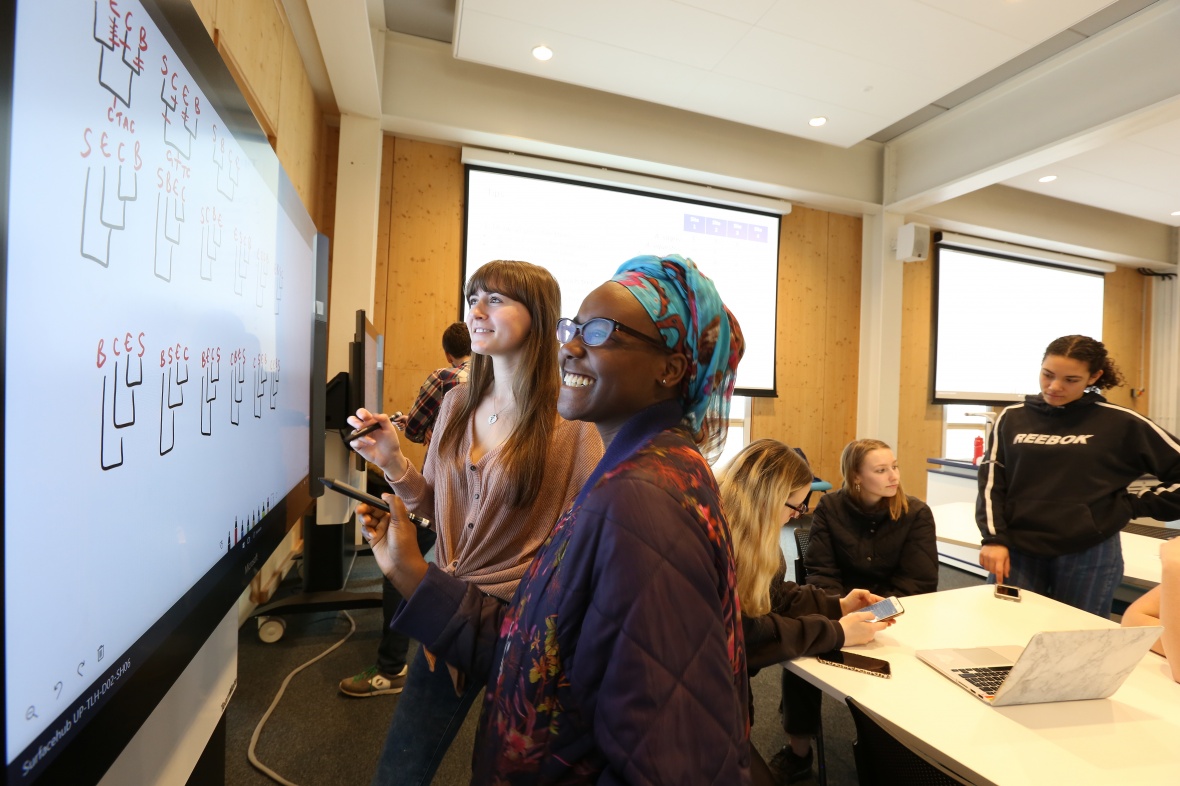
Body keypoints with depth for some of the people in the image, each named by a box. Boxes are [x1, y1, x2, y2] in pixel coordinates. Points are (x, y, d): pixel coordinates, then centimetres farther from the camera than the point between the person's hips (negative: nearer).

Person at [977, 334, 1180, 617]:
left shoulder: (1120, 422, -1)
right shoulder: (1012, 418, 3)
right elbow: (991, 481, 1)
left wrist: (1133, 506, -2)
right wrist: (994, 538, -8)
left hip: (1090, 555, 0)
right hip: (1017, 551, 1)